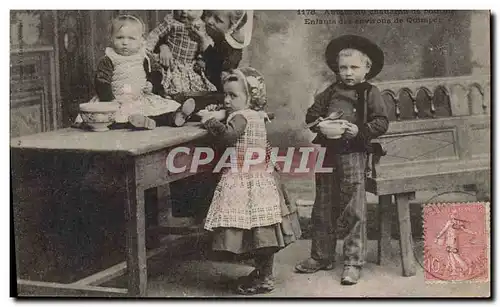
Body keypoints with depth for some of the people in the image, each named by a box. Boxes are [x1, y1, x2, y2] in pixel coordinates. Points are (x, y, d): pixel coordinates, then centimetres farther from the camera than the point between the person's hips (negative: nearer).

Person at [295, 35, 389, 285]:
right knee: (323, 208, 12)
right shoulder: (329, 93, 11)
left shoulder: (370, 93, 0)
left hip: (353, 154, -5)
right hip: (327, 152, 5)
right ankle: (322, 256, 26)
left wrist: (360, 130, -18)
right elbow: (311, 115, 12)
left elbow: (382, 122, -5)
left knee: (353, 210, -3)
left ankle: (353, 262, 6)